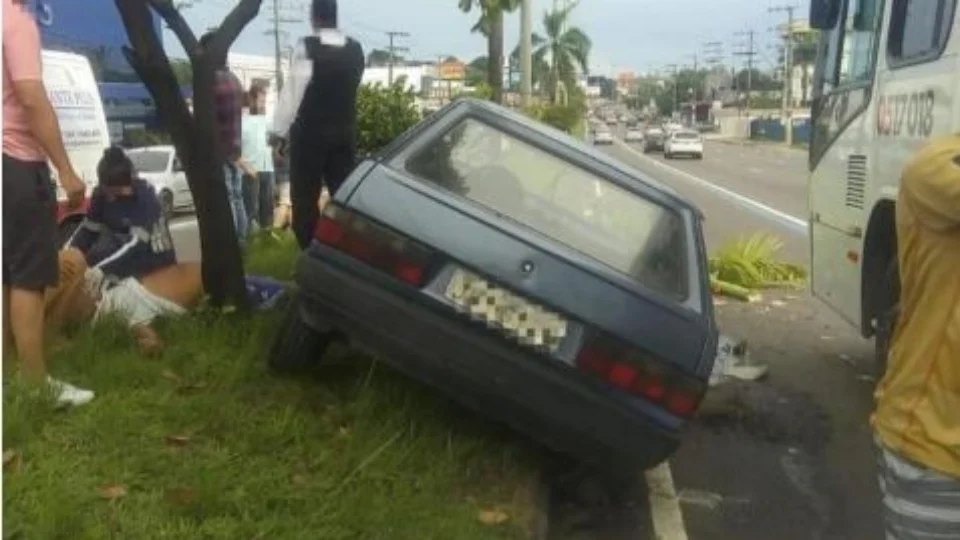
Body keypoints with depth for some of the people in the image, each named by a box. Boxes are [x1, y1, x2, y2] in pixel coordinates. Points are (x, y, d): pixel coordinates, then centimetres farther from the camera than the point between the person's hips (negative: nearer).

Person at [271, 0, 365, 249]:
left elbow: (293, 90, -9)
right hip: (345, 132, 5)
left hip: (309, 133, -5)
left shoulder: (306, 47, -10)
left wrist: (281, 131, -4)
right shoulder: (356, 49, 5)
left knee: (305, 197, 3)